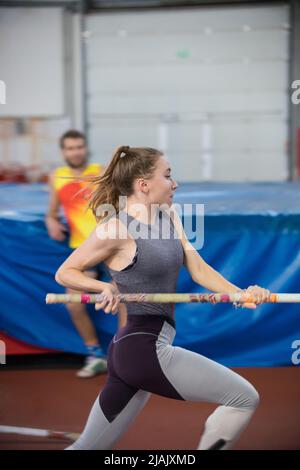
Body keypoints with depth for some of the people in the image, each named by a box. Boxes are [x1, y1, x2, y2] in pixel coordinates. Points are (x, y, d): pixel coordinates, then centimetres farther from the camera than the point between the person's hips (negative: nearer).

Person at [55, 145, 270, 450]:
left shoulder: (168, 216, 10)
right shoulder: (116, 229, -12)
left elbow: (198, 269, 10)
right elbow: (65, 273, -3)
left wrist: (241, 294, -4)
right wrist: (104, 288, -20)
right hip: (144, 349, -9)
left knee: (90, 447, 14)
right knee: (244, 398, -6)